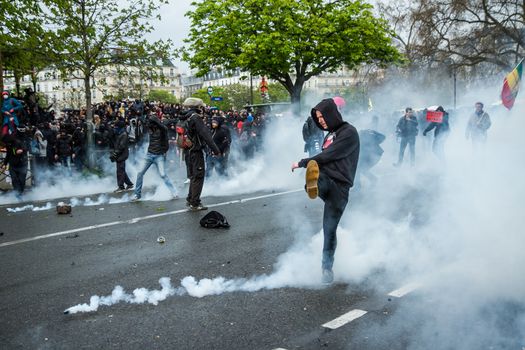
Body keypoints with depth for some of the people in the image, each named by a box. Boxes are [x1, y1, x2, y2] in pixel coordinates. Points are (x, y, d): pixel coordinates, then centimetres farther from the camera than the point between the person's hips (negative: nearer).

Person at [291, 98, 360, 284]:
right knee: (313, 167, -32)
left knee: (330, 229, -4)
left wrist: (301, 163, -5)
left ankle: (327, 267, 15)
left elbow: (327, 156, -11)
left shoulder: (349, 132, -4)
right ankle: (312, 184, -68)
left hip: (339, 185, -6)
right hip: (324, 179, 6)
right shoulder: (330, 134, 23)